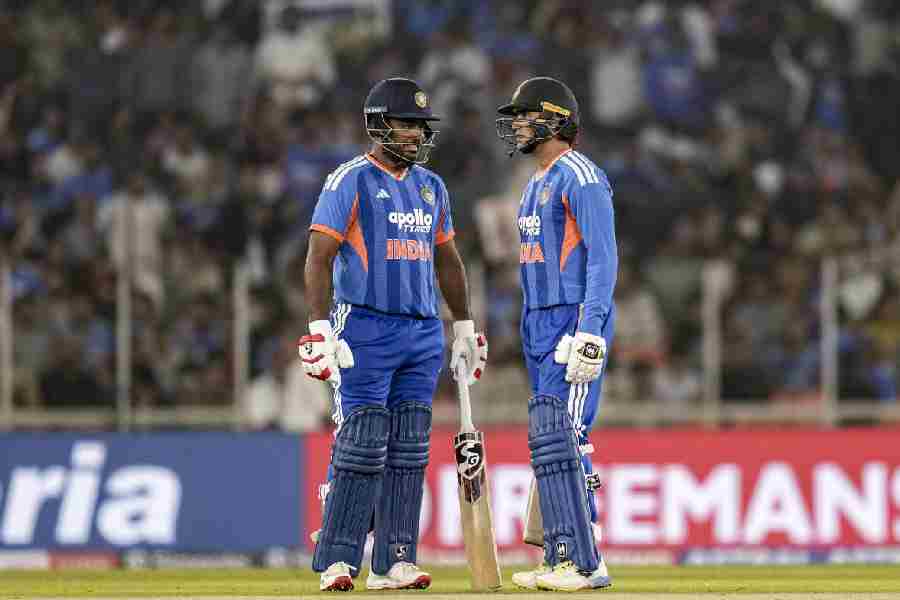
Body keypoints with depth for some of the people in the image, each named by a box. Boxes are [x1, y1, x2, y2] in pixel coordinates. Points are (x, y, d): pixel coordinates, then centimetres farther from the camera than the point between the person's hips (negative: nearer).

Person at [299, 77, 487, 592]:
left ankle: (394, 562, 6)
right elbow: (319, 259, -10)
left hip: (423, 334, 6)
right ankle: (337, 561, -7)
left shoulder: (431, 187, 15)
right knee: (363, 446, -10)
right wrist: (320, 330, -19)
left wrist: (464, 328, 22)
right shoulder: (350, 182, -5)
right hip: (366, 331, -6)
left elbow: (447, 261, 24)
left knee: (409, 452, 4)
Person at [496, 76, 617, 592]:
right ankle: (561, 559, 11)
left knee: (560, 438, -15)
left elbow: (603, 258, -18)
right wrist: (530, 337, 21)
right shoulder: (537, 185, 20)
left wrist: (590, 332, -25)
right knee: (547, 439, 8)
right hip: (542, 324, 10)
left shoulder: (580, 177, -11)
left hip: (577, 319, -10)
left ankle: (586, 563, -16)